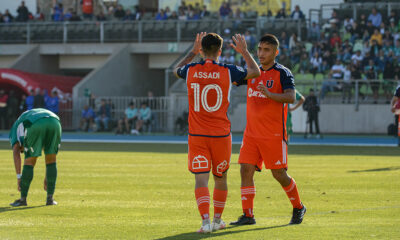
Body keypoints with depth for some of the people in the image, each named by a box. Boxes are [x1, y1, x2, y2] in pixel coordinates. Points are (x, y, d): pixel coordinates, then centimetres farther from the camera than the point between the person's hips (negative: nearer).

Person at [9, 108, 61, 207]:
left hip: (35, 125, -3)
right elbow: (50, 156, 42)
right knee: (52, 161, 19)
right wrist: (47, 177, 41)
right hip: (55, 122, 3)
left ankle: (23, 199, 16)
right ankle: (50, 198, 17)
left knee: (29, 162, 12)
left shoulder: (15, 129, 35)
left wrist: (19, 177, 13)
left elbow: (16, 153, 17)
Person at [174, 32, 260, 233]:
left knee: (201, 179, -5)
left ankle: (206, 221, -21)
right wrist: (244, 51, 23)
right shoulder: (227, 72, -6)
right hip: (221, 134, 0)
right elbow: (255, 72, 11)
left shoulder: (191, 71, -2)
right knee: (220, 178, 17)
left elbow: (177, 70, 25)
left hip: (197, 135, 0)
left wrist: (193, 52, 32)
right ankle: (217, 219, 29)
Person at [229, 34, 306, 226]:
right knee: (246, 169, -6)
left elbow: (291, 97, -20)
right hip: (251, 133, 5)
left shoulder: (282, 73, -7)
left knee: (279, 174, 0)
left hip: (274, 134, -5)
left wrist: (270, 94, -36)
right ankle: (247, 214, -3)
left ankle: (298, 208, 22)